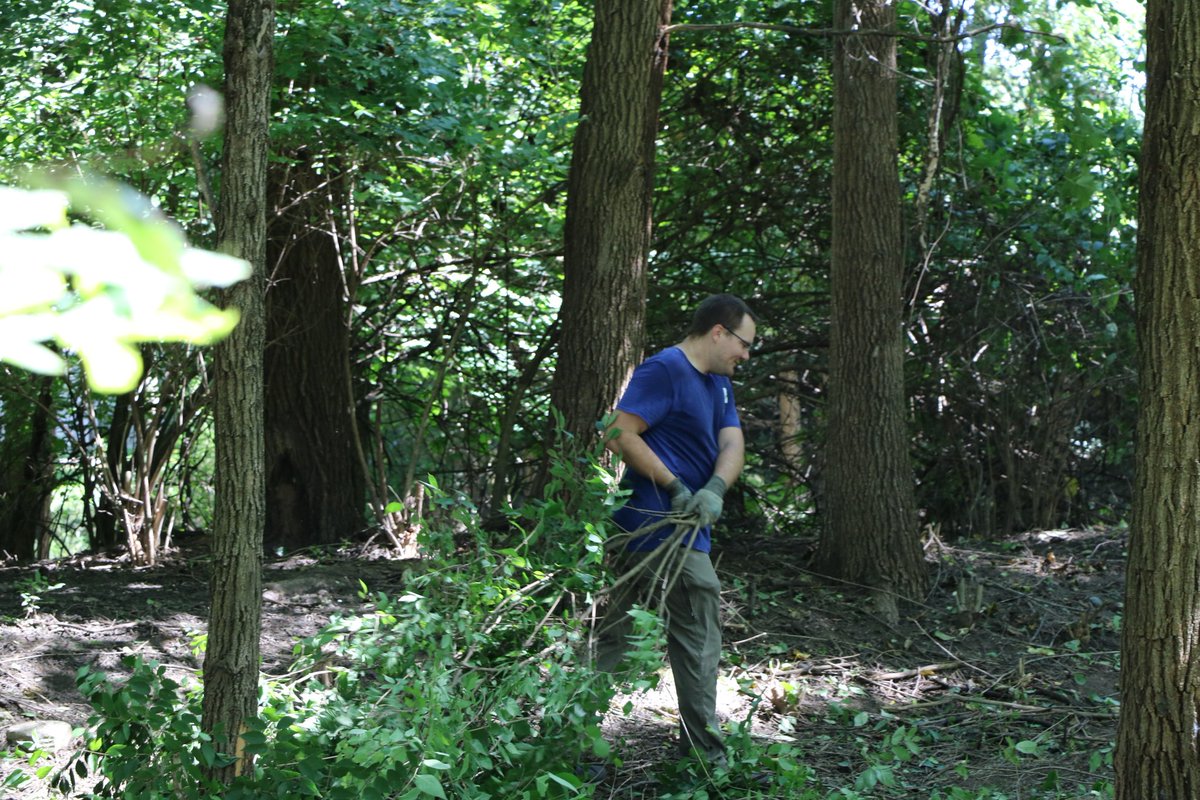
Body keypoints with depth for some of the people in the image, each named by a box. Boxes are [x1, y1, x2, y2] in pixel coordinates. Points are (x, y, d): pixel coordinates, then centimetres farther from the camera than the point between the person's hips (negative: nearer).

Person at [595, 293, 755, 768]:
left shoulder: (718, 384, 19)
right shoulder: (665, 370, -12)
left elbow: (732, 445, 7)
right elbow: (620, 434, -18)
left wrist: (714, 490, -14)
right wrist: (675, 487, -19)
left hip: (686, 529, 10)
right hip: (661, 527, -10)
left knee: (615, 637, 10)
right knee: (699, 635, -4)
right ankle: (705, 756, 2)